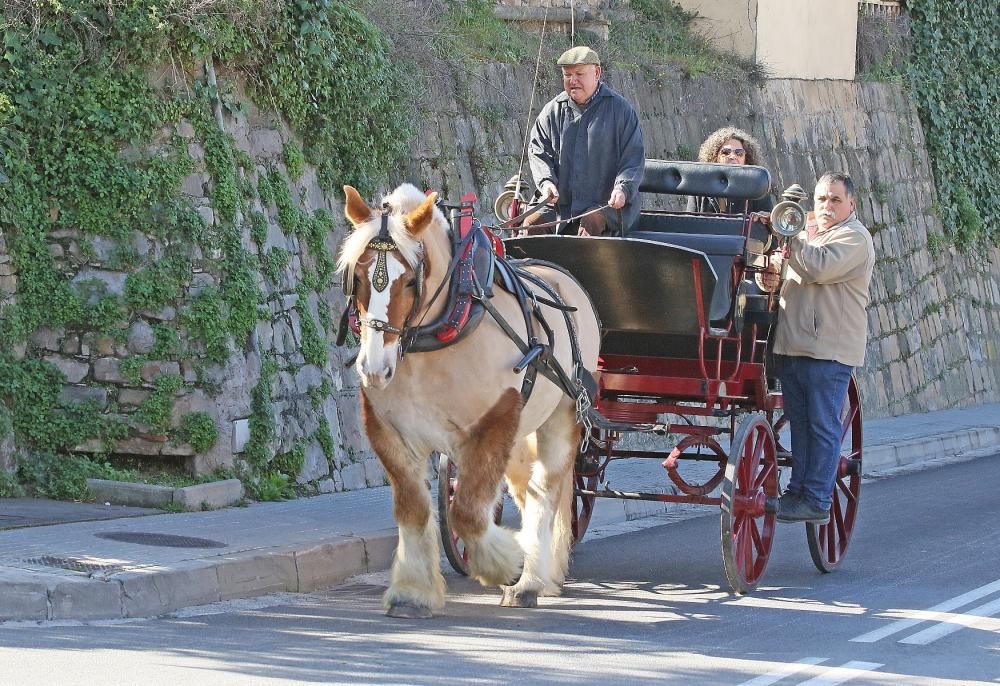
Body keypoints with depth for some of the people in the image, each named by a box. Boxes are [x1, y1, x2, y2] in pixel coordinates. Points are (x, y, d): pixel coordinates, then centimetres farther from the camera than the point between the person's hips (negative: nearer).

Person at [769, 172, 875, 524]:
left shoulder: (854, 237, -5)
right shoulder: (808, 234, 24)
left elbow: (820, 268, -21)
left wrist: (791, 241, -12)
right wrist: (771, 273, 11)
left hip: (828, 349, -9)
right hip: (792, 346, 9)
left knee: (823, 426, -6)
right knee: (799, 423, 10)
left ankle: (817, 501, -5)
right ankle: (798, 491, 15)